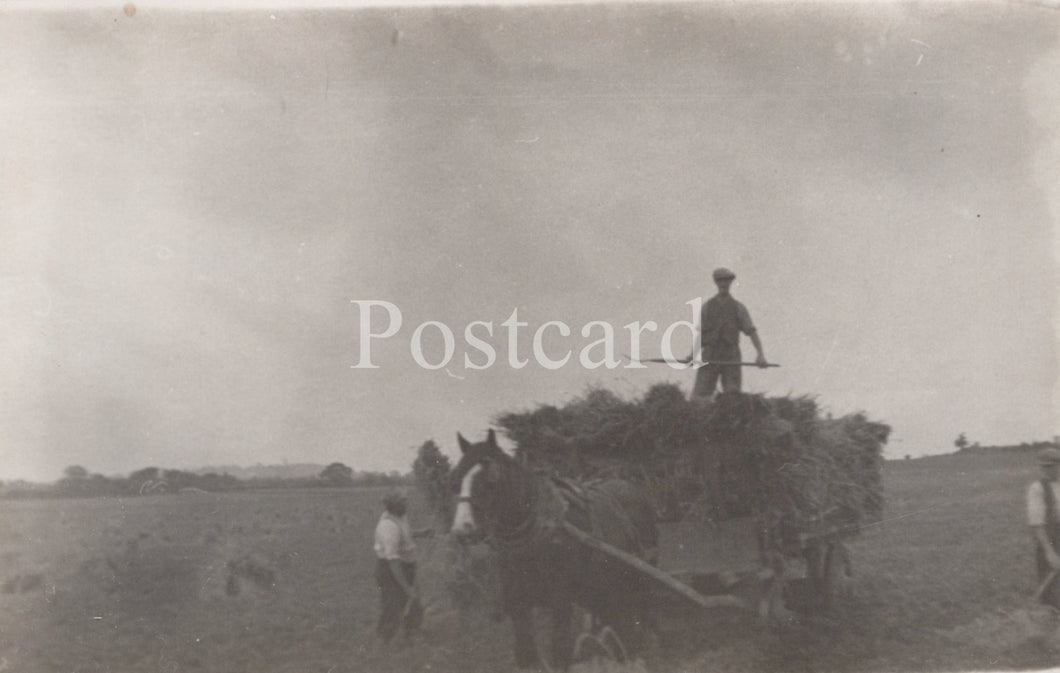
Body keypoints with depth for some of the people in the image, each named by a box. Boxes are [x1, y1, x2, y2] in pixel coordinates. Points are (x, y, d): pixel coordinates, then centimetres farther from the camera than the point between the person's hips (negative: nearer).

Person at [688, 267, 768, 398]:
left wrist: (761, 354, -14)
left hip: (731, 358, 0)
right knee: (700, 394, -10)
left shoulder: (738, 308, 6)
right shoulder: (707, 306, 9)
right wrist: (693, 354, -8)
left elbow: (752, 332, 0)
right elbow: (699, 332, 7)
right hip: (710, 356, 0)